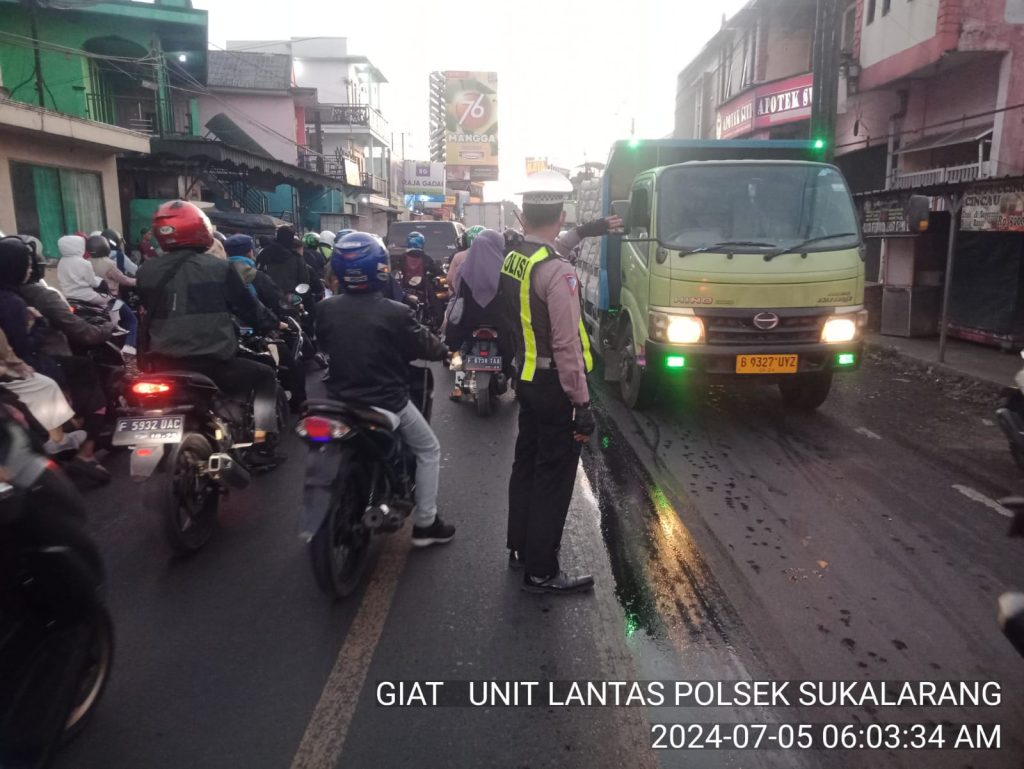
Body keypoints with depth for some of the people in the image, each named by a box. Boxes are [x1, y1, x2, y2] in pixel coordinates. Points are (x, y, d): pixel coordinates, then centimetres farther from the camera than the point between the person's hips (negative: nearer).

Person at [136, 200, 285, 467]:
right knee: (265, 376, 18)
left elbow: (148, 312, 19)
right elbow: (247, 306, 3)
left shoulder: (146, 272, 6)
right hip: (212, 362, -4)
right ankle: (261, 445, 7)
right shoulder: (219, 267, -5)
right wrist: (272, 324, 22)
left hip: (163, 365, 5)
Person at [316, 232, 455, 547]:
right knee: (429, 451, 17)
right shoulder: (395, 313, -19)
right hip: (386, 401, -5)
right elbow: (428, 349, -8)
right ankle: (425, 523, 18)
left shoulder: (325, 309, -6)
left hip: (340, 400, 5)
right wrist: (445, 349, 15)